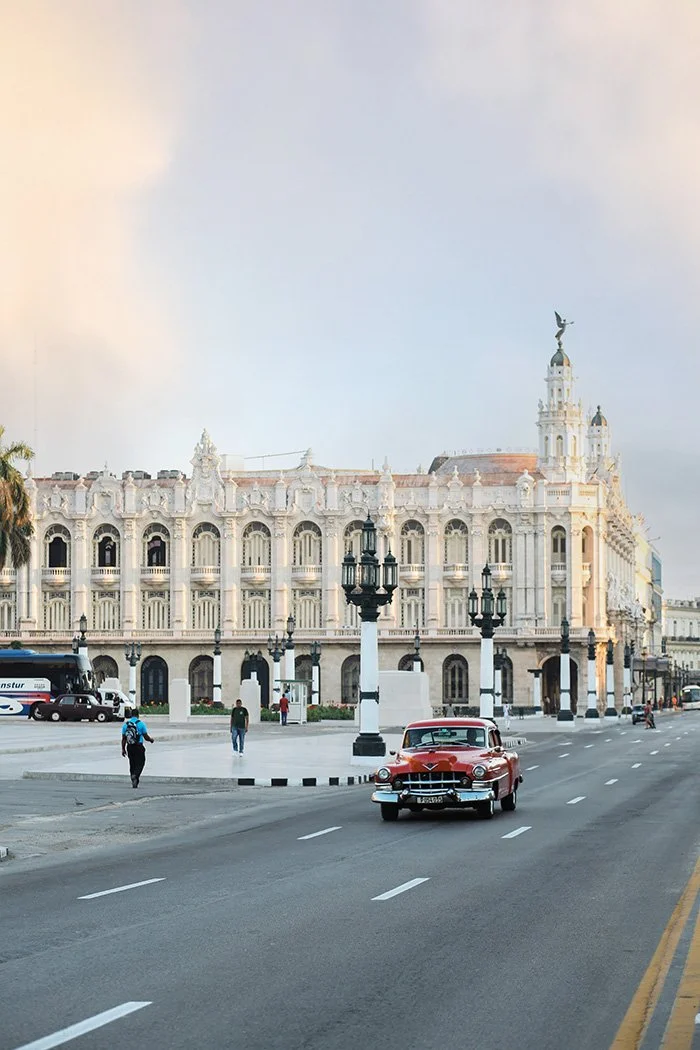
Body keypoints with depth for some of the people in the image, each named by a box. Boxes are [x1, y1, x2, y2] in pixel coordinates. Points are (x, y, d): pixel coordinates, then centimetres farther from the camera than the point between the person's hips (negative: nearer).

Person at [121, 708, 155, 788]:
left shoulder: (125, 724, 5)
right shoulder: (141, 723, -7)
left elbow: (123, 738, 6)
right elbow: (146, 736, -4)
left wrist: (123, 749, 12)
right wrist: (151, 740, 16)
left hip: (129, 747, 4)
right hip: (138, 747, -4)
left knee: (132, 764, 13)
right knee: (140, 763, 2)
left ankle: (134, 782, 14)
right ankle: (135, 775, -24)